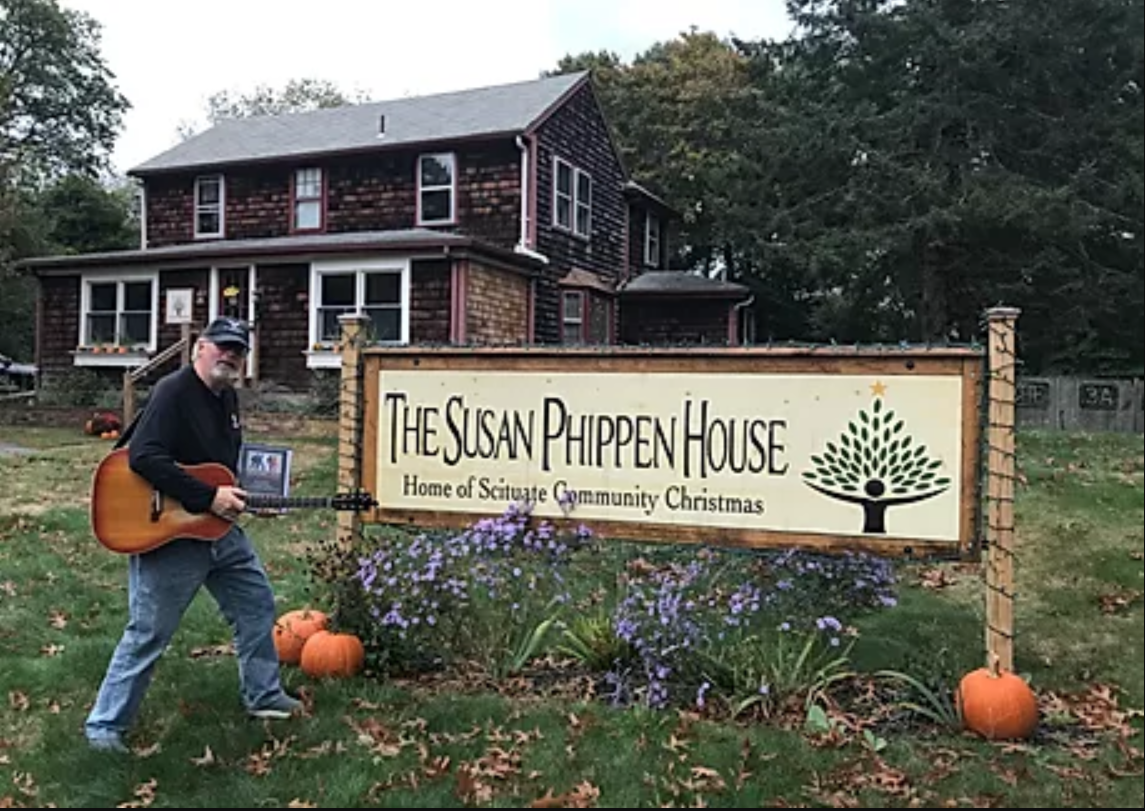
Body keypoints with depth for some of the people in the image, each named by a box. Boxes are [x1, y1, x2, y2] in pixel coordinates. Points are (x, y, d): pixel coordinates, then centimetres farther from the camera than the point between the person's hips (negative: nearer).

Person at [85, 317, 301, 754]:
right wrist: (209, 496, -29)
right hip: (167, 533, -9)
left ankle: (264, 696, 31)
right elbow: (143, 456, -30)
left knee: (257, 604, 15)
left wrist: (237, 497, 8)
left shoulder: (227, 398, 9)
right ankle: (105, 724, 17)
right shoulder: (174, 392, -18)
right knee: (148, 633, 0)